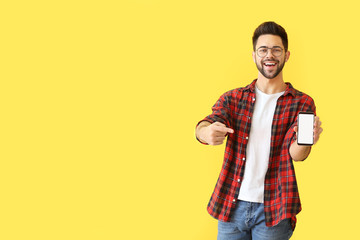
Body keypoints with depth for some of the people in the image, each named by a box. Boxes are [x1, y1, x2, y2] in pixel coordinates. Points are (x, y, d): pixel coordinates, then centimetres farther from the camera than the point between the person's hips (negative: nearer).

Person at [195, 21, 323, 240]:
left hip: (273, 210, -1)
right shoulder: (233, 98, 6)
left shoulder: (301, 103, 1)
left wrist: (305, 141, -36)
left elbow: (296, 154, -12)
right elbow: (205, 127, -10)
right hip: (231, 205, 2)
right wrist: (207, 133, -34)